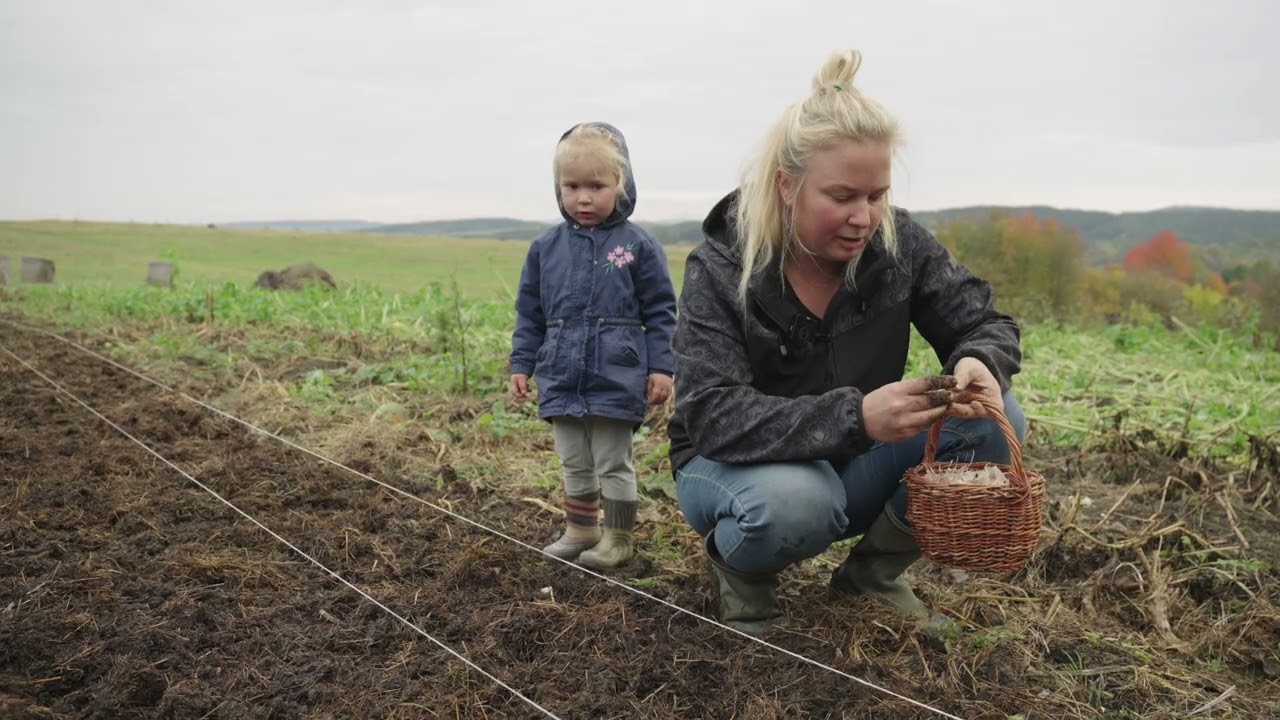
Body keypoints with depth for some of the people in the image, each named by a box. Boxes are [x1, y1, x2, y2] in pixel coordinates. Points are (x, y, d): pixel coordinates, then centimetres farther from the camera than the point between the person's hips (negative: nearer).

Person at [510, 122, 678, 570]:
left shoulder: (638, 246, -6)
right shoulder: (546, 248, 4)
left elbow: (660, 312, -3)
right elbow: (529, 314, 10)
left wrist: (661, 367, -7)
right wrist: (521, 364, 7)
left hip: (616, 381, -4)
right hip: (562, 381, 4)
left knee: (614, 466, 8)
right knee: (574, 465, 17)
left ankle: (618, 539, 22)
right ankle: (579, 531, 32)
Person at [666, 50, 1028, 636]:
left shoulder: (898, 242, -11)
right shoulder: (719, 269, -21)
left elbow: (986, 324, -4)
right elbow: (715, 416, -31)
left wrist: (980, 365, -31)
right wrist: (854, 416, -46)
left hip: (855, 465, 5)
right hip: (738, 467, -4)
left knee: (994, 420, -19)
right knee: (792, 501, -40)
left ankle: (875, 570, 3)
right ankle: (738, 565, -1)